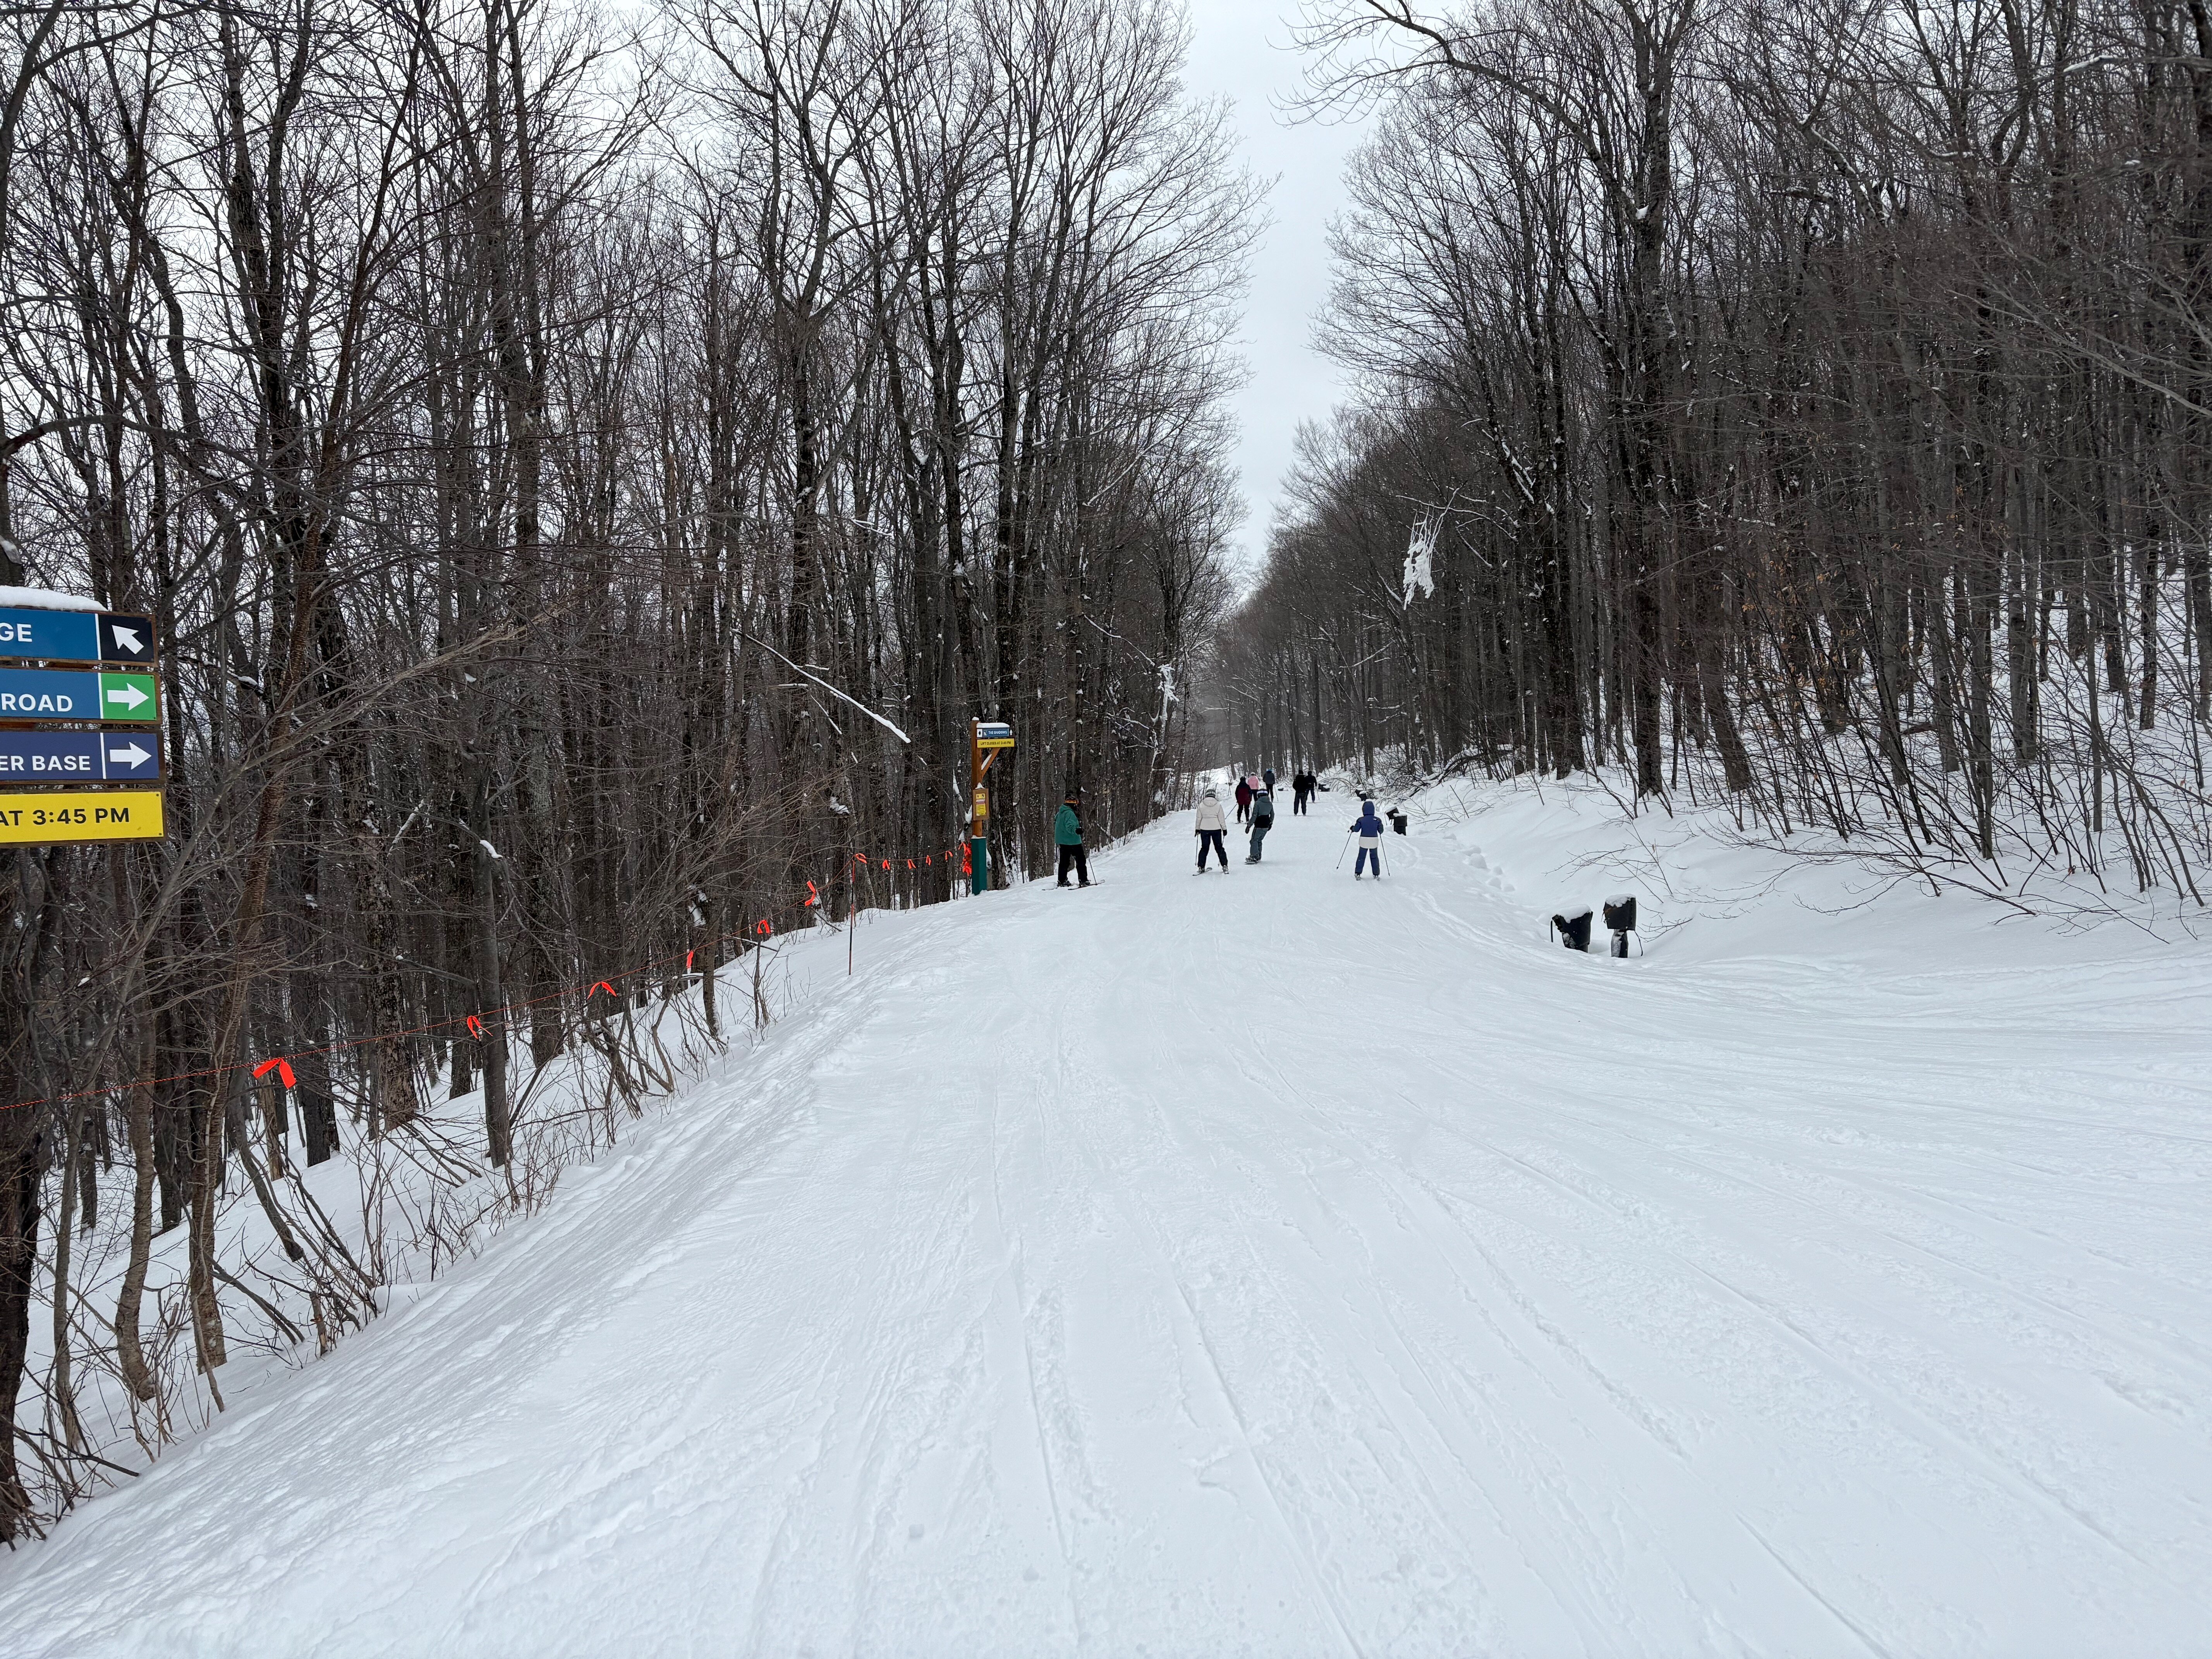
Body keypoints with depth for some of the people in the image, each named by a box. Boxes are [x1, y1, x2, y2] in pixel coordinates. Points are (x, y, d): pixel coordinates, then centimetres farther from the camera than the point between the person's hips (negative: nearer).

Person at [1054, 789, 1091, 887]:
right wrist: (1076, 830, -49)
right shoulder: (1069, 813, -18)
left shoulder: (1061, 812, 12)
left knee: (1064, 861, 15)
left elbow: (1056, 821, 31)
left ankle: (1062, 882, 17)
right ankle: (1083, 881, -7)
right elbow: (1070, 826, -32)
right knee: (1081, 861, -3)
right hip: (1073, 842, -9)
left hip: (1062, 841, 9)